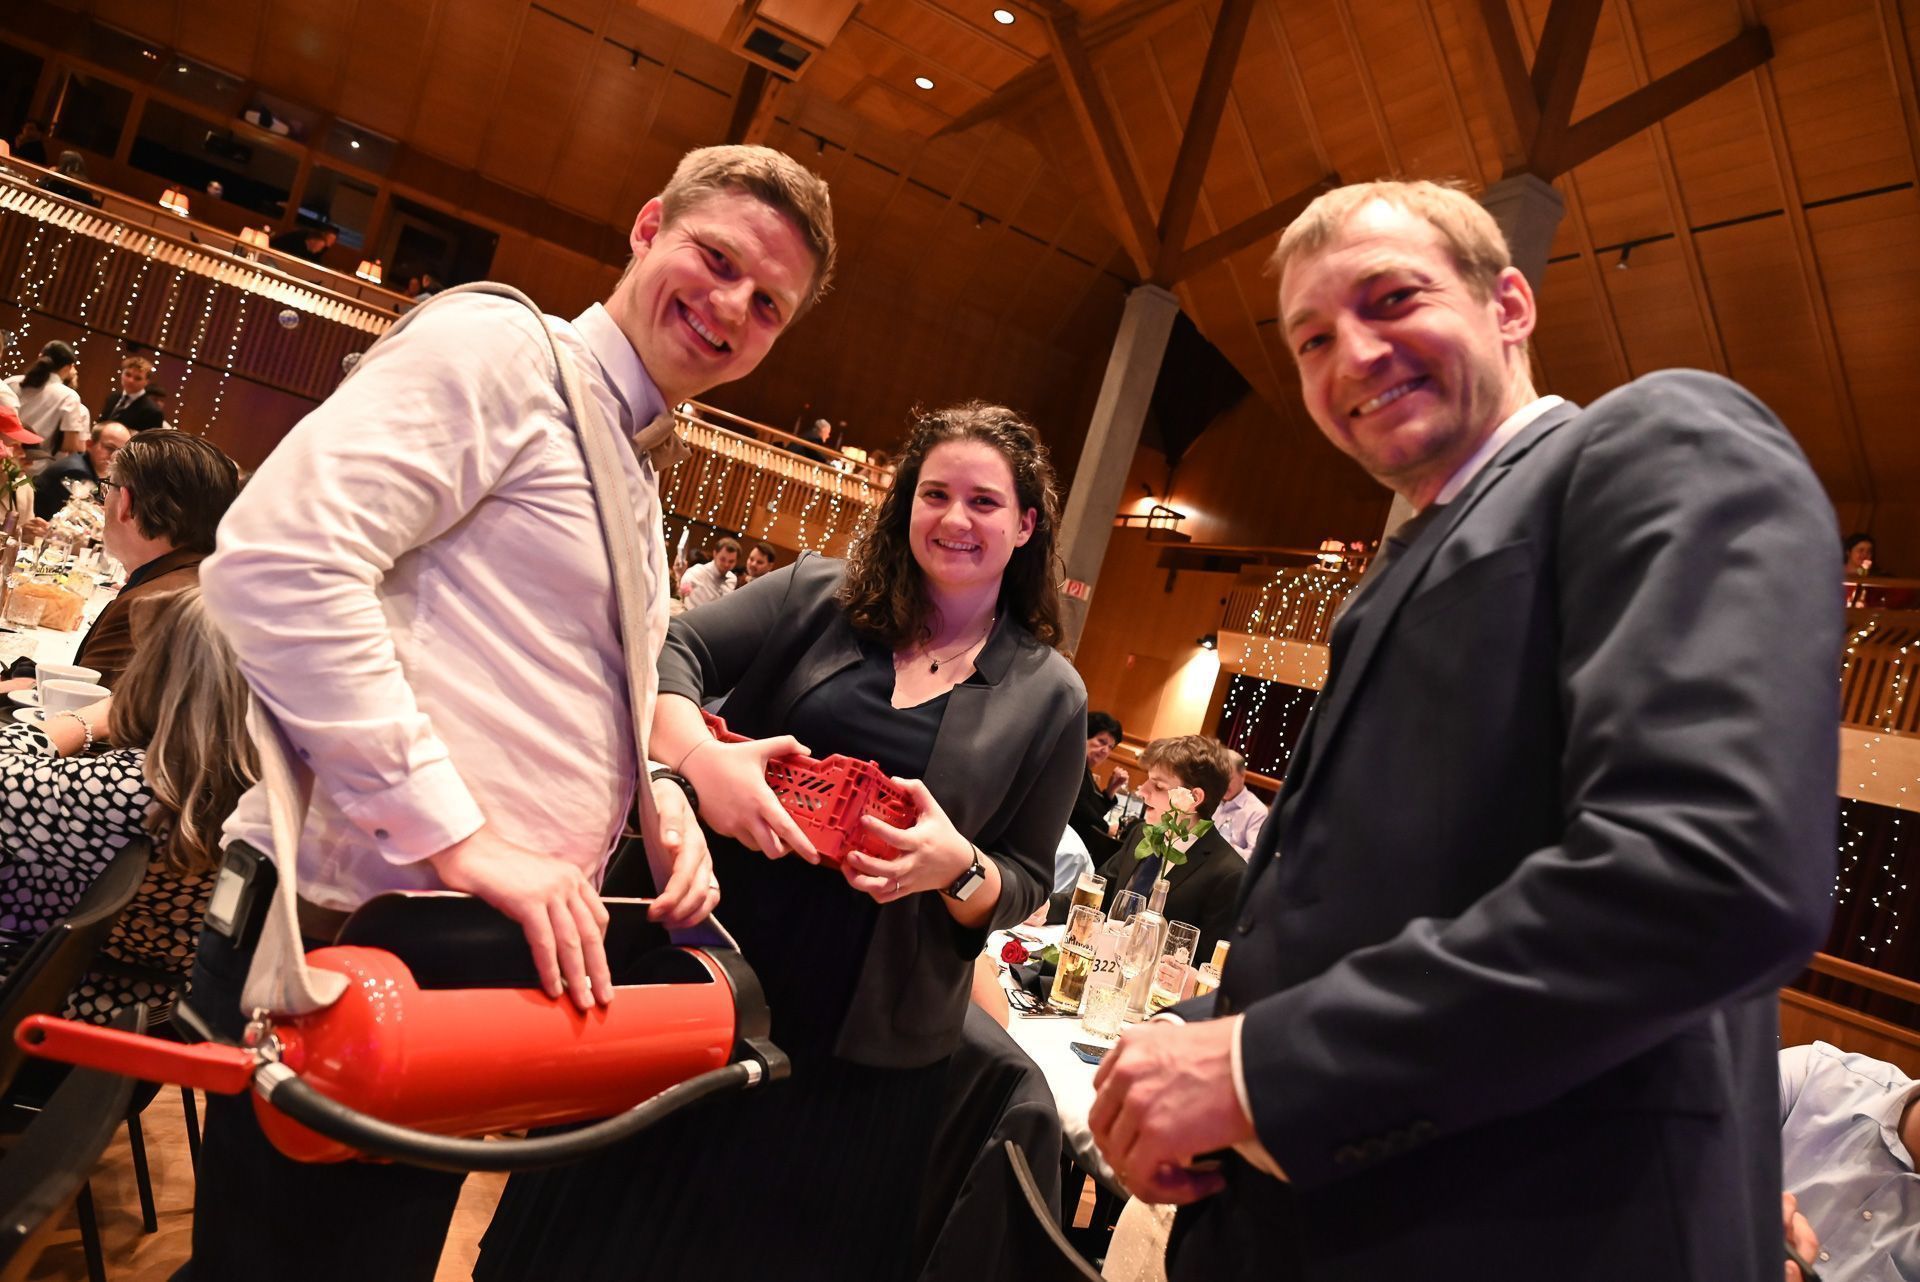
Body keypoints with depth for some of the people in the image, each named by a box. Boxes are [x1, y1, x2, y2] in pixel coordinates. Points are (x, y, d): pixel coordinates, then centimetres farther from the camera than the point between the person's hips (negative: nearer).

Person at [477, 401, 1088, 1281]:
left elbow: (1026, 879, 3)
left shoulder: (1049, 696, 0)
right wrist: (700, 756, -28)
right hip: (703, 966, 1)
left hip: (861, 1042, 0)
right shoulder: (819, 596, -1)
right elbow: (670, 651, -8)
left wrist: (957, 868, -19)